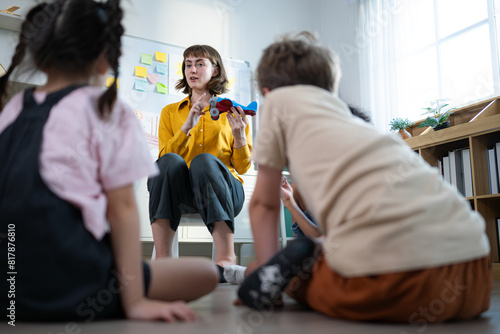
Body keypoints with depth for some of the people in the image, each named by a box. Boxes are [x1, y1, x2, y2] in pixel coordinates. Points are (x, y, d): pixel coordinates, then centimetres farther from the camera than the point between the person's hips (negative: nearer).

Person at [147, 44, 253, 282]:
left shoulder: (232, 112, 16)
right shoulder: (170, 112, 20)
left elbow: (243, 167, 9)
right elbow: (164, 156, 5)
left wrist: (239, 134, -8)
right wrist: (187, 126, -8)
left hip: (222, 190, -1)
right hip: (181, 193, 1)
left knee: (204, 161, -34)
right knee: (170, 162, -32)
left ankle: (226, 257, -40)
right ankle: (162, 259, -37)